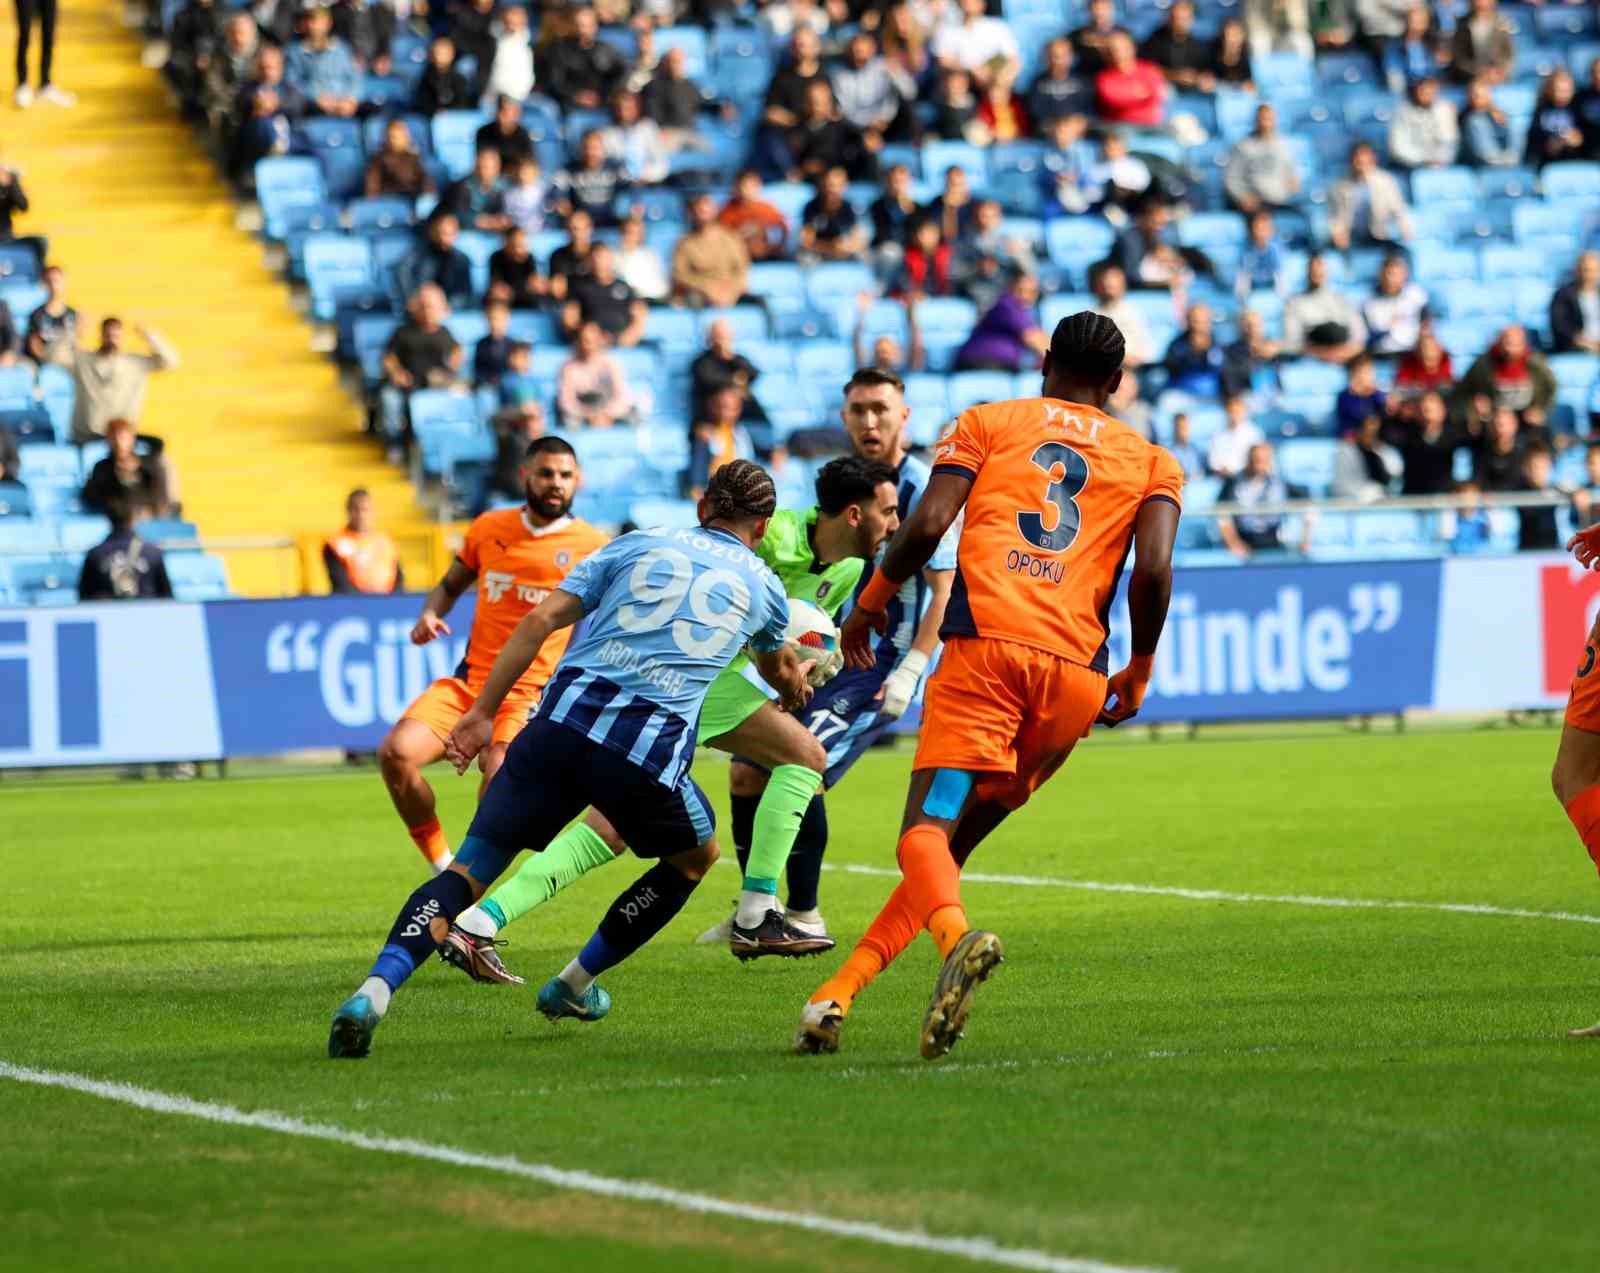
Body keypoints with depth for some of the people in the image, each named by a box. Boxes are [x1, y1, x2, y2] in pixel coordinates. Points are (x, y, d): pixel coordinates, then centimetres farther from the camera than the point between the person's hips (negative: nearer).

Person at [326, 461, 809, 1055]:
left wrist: (481, 712, 12)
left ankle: (375, 990, -20)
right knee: (696, 855, 29)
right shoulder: (763, 586, 23)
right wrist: (798, 683, 71)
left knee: (470, 870, 3)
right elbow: (780, 673, 47)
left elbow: (543, 618, 10)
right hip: (649, 747, -1)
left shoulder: (638, 544, 21)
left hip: (564, 720, 1)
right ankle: (573, 986, 29)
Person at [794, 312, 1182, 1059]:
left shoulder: (988, 422, 17)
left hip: (988, 642, -3)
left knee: (926, 830, -12)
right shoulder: (1151, 462, 21)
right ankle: (838, 992, 3)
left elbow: (928, 524, 3)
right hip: (1077, 674, 3)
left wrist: (872, 601, 18)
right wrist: (1139, 672, 16)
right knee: (960, 836, 12)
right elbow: (1153, 568, 3)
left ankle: (957, 936, -45)